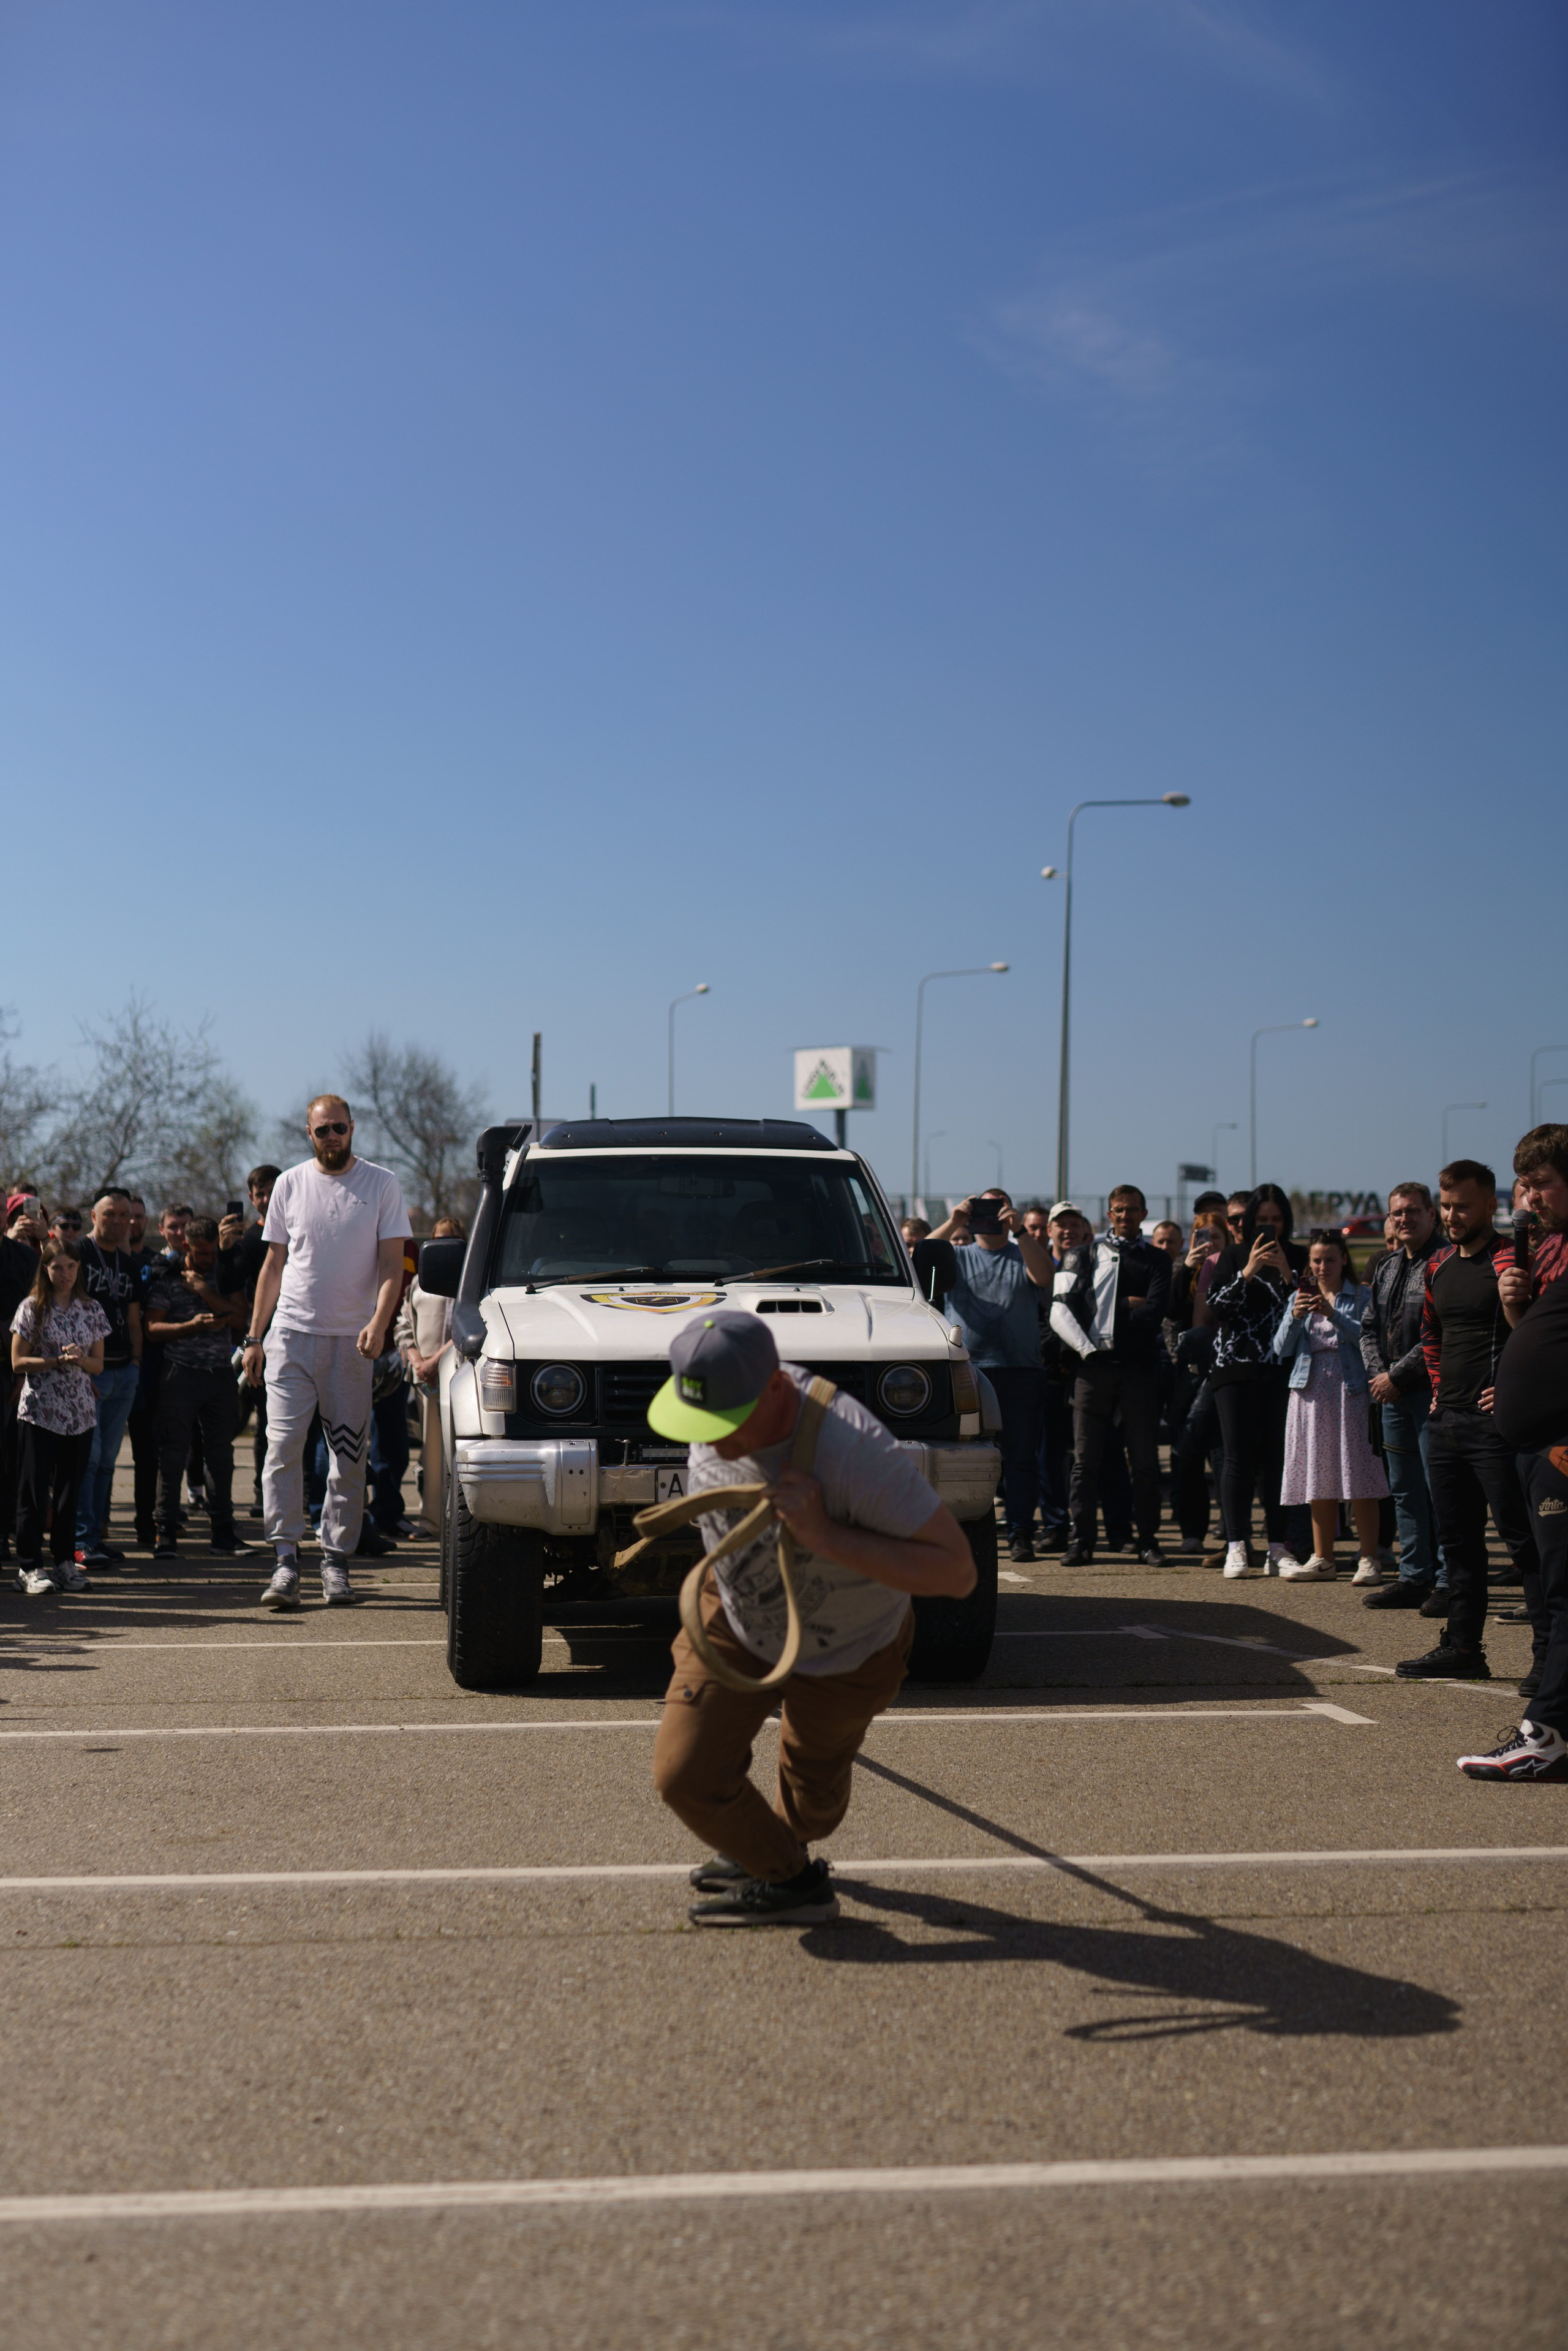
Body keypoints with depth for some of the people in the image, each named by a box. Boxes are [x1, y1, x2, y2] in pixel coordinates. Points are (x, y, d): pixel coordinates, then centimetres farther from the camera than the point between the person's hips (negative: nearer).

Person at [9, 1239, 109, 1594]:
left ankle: (65, 1562, 14)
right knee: (35, 1490, -2)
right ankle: (30, 1567, 1)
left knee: (70, 1490, 7)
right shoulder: (32, 1308, -1)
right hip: (40, 1411, -3)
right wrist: (58, 1361, -15)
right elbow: (18, 1362, -4)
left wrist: (79, 1359, -10)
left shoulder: (91, 1310, 9)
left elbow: (98, 1365, 11)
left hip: (81, 1412, 3)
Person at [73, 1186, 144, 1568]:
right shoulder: (78, 1253, -3)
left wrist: (136, 1360, 10)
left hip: (124, 1372, 6)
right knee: (87, 1454, -10)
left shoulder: (128, 1262, 17)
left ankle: (98, 1533, 12)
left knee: (108, 1457, 7)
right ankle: (82, 1541, -8)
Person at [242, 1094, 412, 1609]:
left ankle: (336, 1562, 11)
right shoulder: (290, 1184, 8)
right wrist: (254, 1337, 8)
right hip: (292, 1334, 1)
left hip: (353, 1339, -1)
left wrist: (379, 1322, -18)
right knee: (283, 1445, -8)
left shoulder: (381, 1184, 2)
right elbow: (274, 1264, 13)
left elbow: (392, 1263, -1)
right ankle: (286, 1562, -6)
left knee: (350, 1455, 3)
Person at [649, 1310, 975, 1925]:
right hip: (735, 1620, 4)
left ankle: (780, 1850, 47)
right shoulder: (719, 1395, -24)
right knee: (685, 1776, -3)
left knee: (812, 1799, 16)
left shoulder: (857, 1452, -42)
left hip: (846, 1653, -4)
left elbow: (957, 1573, -40)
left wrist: (824, 1535, -47)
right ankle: (794, 1881, 22)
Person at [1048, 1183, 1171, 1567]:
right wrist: (1085, 1346, -7)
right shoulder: (1086, 1256, 13)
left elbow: (1155, 1312, -2)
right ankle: (1081, 1539, 3)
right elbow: (1060, 1311, 3)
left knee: (1144, 1459, 1)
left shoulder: (1157, 1259, 14)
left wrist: (1116, 1306, 1)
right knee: (1085, 1458, -1)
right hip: (1094, 1364, 0)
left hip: (1139, 1366, 0)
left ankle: (1147, 1539, 7)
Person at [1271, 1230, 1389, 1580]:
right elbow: (1281, 1350, 6)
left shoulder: (1361, 1297, 3)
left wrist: (1333, 1315, -22)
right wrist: (1294, 1318, -10)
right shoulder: (1300, 1297, 14)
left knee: (1358, 1476, -7)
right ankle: (1322, 1561, 15)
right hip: (1311, 1391, 4)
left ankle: (1369, 1560, -3)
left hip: (1350, 1390, -4)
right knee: (1319, 1478, 8)